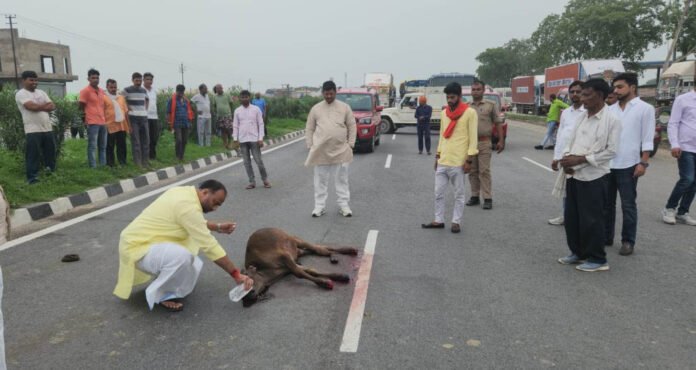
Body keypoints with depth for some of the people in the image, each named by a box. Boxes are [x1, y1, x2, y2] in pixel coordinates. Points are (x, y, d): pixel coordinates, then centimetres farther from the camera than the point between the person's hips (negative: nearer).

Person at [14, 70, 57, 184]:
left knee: (50, 152, 11)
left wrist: (39, 107, -9)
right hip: (32, 130, -6)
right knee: (33, 155, -5)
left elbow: (52, 107, 7)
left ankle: (52, 172, 22)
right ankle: (32, 177, 0)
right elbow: (32, 107, -19)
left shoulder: (41, 92, 16)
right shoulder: (21, 94, -4)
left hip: (47, 128, 6)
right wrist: (45, 105, -3)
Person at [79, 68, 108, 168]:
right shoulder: (85, 91, -7)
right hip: (92, 122, -7)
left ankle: (103, 165, 18)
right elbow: (81, 107, -3)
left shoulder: (102, 91, 13)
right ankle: (93, 167, -4)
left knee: (103, 146, 11)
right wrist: (89, 115, 4)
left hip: (103, 122, 7)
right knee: (92, 146, -5)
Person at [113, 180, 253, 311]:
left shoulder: (183, 192, 3)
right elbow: (209, 245, -26)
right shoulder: (188, 206, -25)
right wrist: (236, 274, -22)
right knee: (182, 256, -33)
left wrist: (218, 227, 11)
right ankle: (159, 294, -9)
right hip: (138, 247, -9)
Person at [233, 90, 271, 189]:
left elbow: (261, 124, 0)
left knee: (259, 161, -2)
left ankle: (265, 180, 14)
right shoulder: (237, 111, 5)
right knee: (247, 162, 5)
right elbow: (235, 126, 8)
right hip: (242, 140, 2)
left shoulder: (256, 109, 0)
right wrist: (235, 139, 1)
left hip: (254, 139, -2)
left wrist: (260, 138, -6)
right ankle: (252, 182, 12)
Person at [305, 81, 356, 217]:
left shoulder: (344, 107, 4)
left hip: (341, 151, 0)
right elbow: (309, 129, 8)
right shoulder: (316, 108, 5)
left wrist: (350, 144, -2)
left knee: (341, 180, 6)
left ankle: (344, 206, 15)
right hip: (321, 151, 1)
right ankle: (319, 206, 15)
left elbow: (352, 126, 5)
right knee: (320, 180, 6)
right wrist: (310, 146, 1)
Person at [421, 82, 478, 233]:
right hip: (442, 161, 6)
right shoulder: (444, 113, 11)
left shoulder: (470, 112, -7)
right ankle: (439, 220, 18)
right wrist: (437, 156, 14)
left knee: (459, 194, 5)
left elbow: (473, 138, -8)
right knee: (438, 192, 8)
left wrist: (469, 160, -11)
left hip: (458, 162, -6)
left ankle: (456, 222, 14)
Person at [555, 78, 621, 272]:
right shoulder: (582, 116, 10)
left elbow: (611, 151, -14)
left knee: (591, 220, 2)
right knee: (571, 217, 13)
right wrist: (566, 157, -7)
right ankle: (578, 252, 30)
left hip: (593, 177, -7)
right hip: (573, 174, 7)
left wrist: (581, 159, -17)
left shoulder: (612, 120, -10)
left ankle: (597, 259, 17)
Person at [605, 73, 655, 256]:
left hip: (628, 165, -5)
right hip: (607, 163, 5)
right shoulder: (610, 109, 11)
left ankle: (628, 241, 14)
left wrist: (643, 163, -12)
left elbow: (647, 139, -6)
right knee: (606, 203, 12)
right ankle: (606, 236, 23)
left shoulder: (645, 109, -2)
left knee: (628, 205, 4)